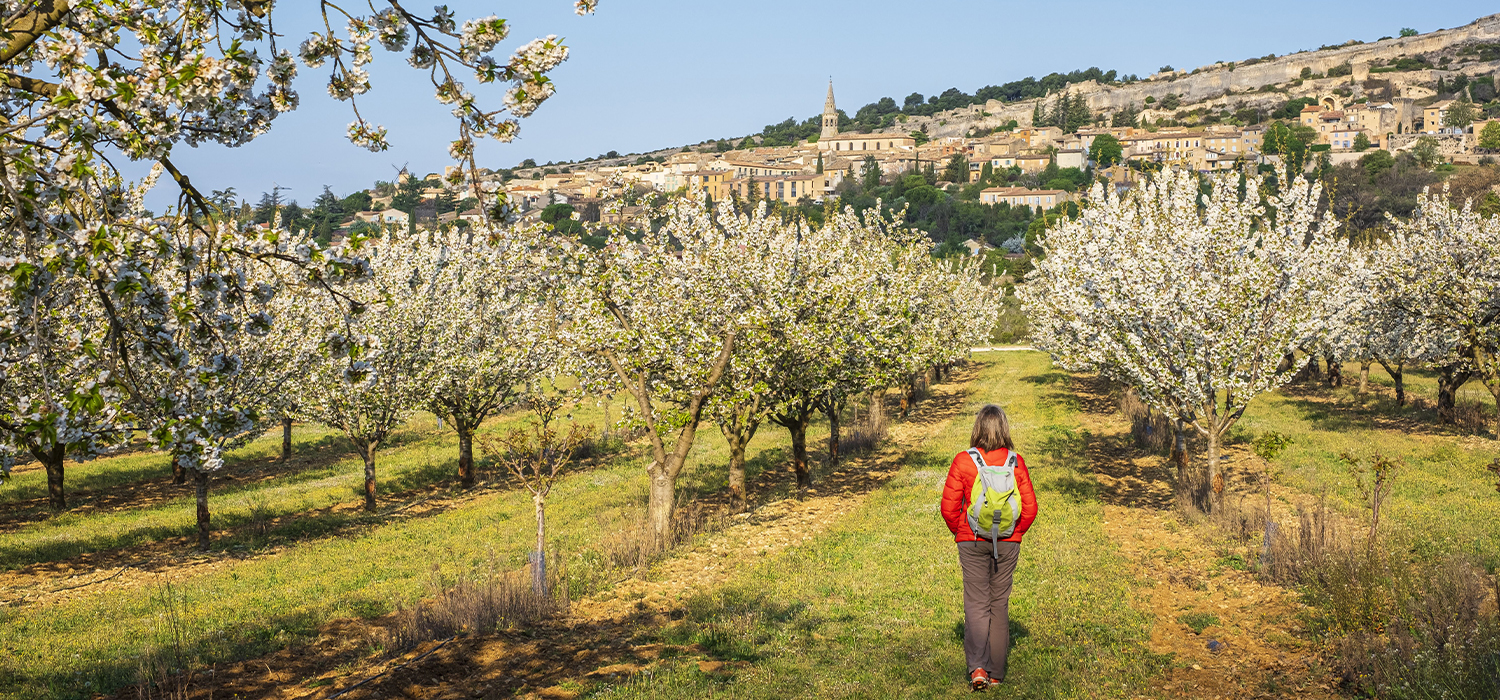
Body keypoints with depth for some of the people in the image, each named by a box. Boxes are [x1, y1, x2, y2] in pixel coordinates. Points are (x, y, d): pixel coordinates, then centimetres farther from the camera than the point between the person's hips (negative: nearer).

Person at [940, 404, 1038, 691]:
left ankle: (977, 667, -14)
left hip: (972, 542, -2)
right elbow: (1030, 508, -1)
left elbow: (949, 507, -6)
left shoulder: (963, 461, -8)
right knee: (1000, 604, 12)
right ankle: (996, 671, 18)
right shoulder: (1016, 462, -3)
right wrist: (1015, 534, 14)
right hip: (1008, 543, 2)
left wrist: (960, 533, 11)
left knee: (976, 604, 2)